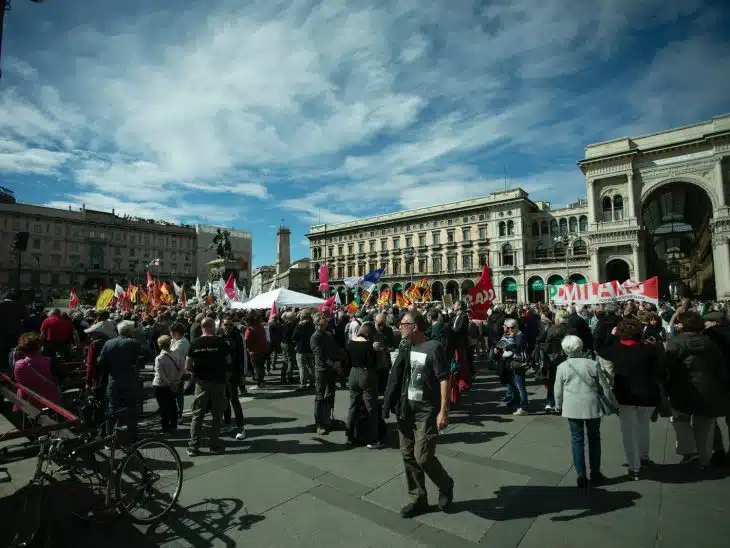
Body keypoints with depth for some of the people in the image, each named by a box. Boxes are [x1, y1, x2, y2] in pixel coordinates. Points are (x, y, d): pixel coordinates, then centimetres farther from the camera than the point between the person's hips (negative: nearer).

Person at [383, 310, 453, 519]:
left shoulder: (433, 347, -14)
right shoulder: (404, 347, 4)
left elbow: (444, 379, -15)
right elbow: (396, 377, 10)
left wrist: (443, 411, -18)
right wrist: (391, 404, 6)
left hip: (427, 410, -6)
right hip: (406, 409, 6)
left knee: (423, 457, -4)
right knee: (408, 455, 11)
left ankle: (445, 485, 26)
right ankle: (418, 499, 29)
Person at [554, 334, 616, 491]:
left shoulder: (562, 367, -6)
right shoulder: (592, 364, -5)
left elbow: (558, 391, -1)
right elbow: (605, 387, 1)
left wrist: (559, 406, 17)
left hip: (572, 408, -1)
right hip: (592, 407, 1)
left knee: (577, 440, 7)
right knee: (594, 439, 17)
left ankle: (581, 477, 10)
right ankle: (595, 474, 26)